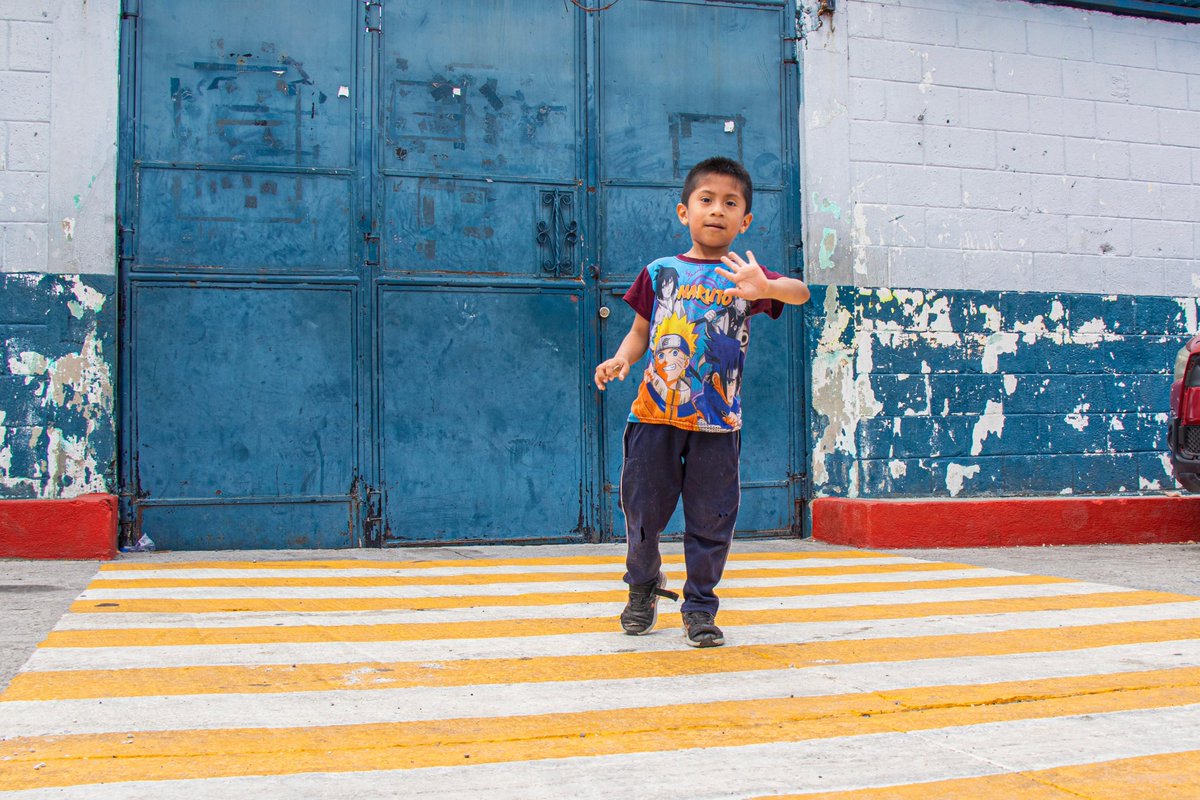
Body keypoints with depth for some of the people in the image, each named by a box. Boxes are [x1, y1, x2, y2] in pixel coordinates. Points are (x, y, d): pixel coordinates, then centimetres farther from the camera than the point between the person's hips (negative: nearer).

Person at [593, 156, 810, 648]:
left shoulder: (745, 276, 1)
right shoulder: (660, 272, 7)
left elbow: (800, 293, -16)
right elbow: (641, 330, 13)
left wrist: (767, 288, -38)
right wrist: (621, 359, -8)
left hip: (717, 422, -1)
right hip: (655, 413, 1)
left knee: (711, 519, 4)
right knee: (642, 510, 9)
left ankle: (700, 607, 19)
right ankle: (643, 588, 34)